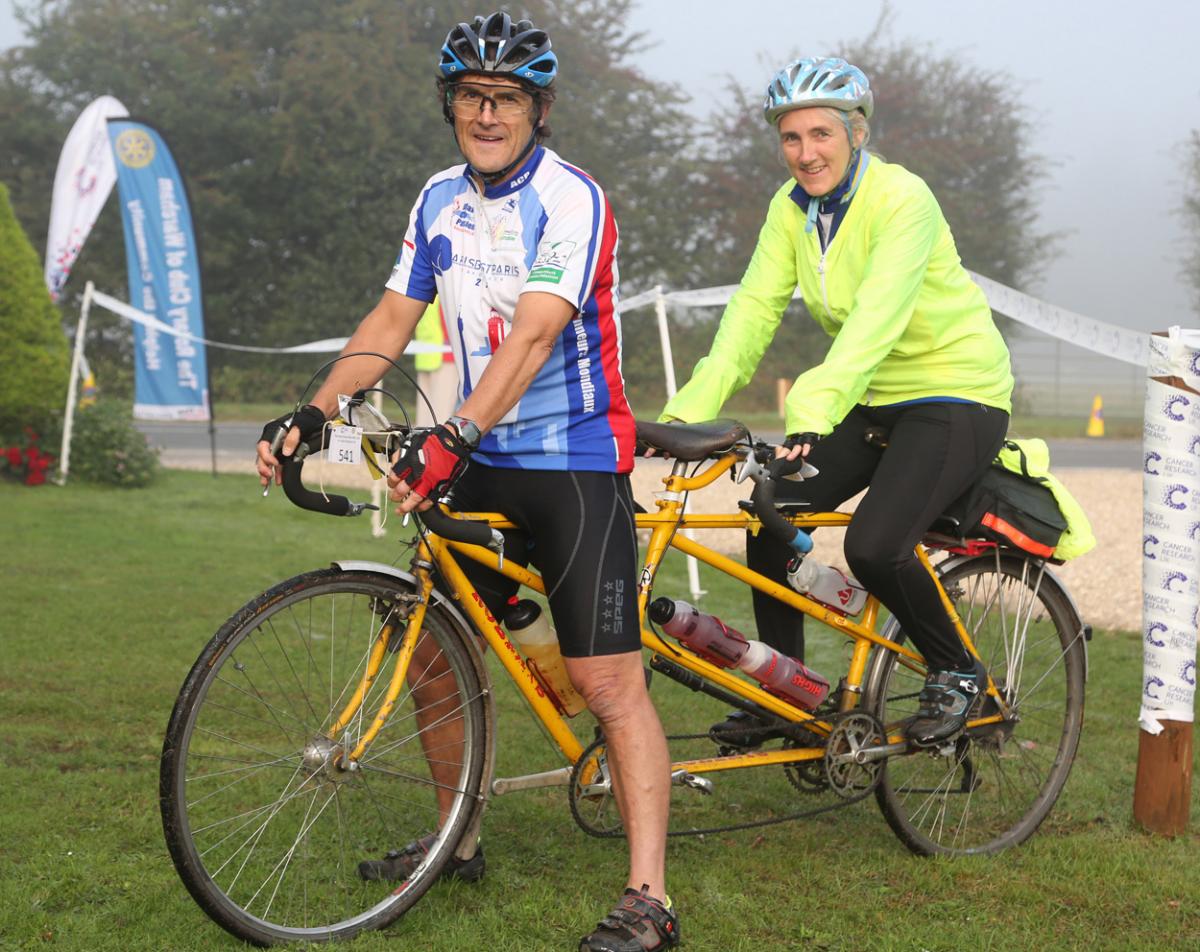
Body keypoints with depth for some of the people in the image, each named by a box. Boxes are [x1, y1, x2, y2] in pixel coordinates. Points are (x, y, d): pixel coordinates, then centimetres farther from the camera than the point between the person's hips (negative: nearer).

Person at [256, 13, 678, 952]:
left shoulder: (571, 199, -15)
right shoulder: (441, 199, 8)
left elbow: (533, 336, -27)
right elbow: (393, 320, 10)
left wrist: (452, 437, -38)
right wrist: (311, 412, -2)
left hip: (575, 461, -7)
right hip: (483, 463, 8)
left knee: (608, 679, -12)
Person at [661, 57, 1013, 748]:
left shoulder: (902, 199, -21)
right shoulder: (792, 207, 0)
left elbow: (876, 318, -34)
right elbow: (754, 308, -9)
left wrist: (814, 410, -47)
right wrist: (691, 408, -22)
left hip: (957, 394, -7)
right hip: (874, 399, 7)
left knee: (873, 546, -24)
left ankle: (957, 673, 2)